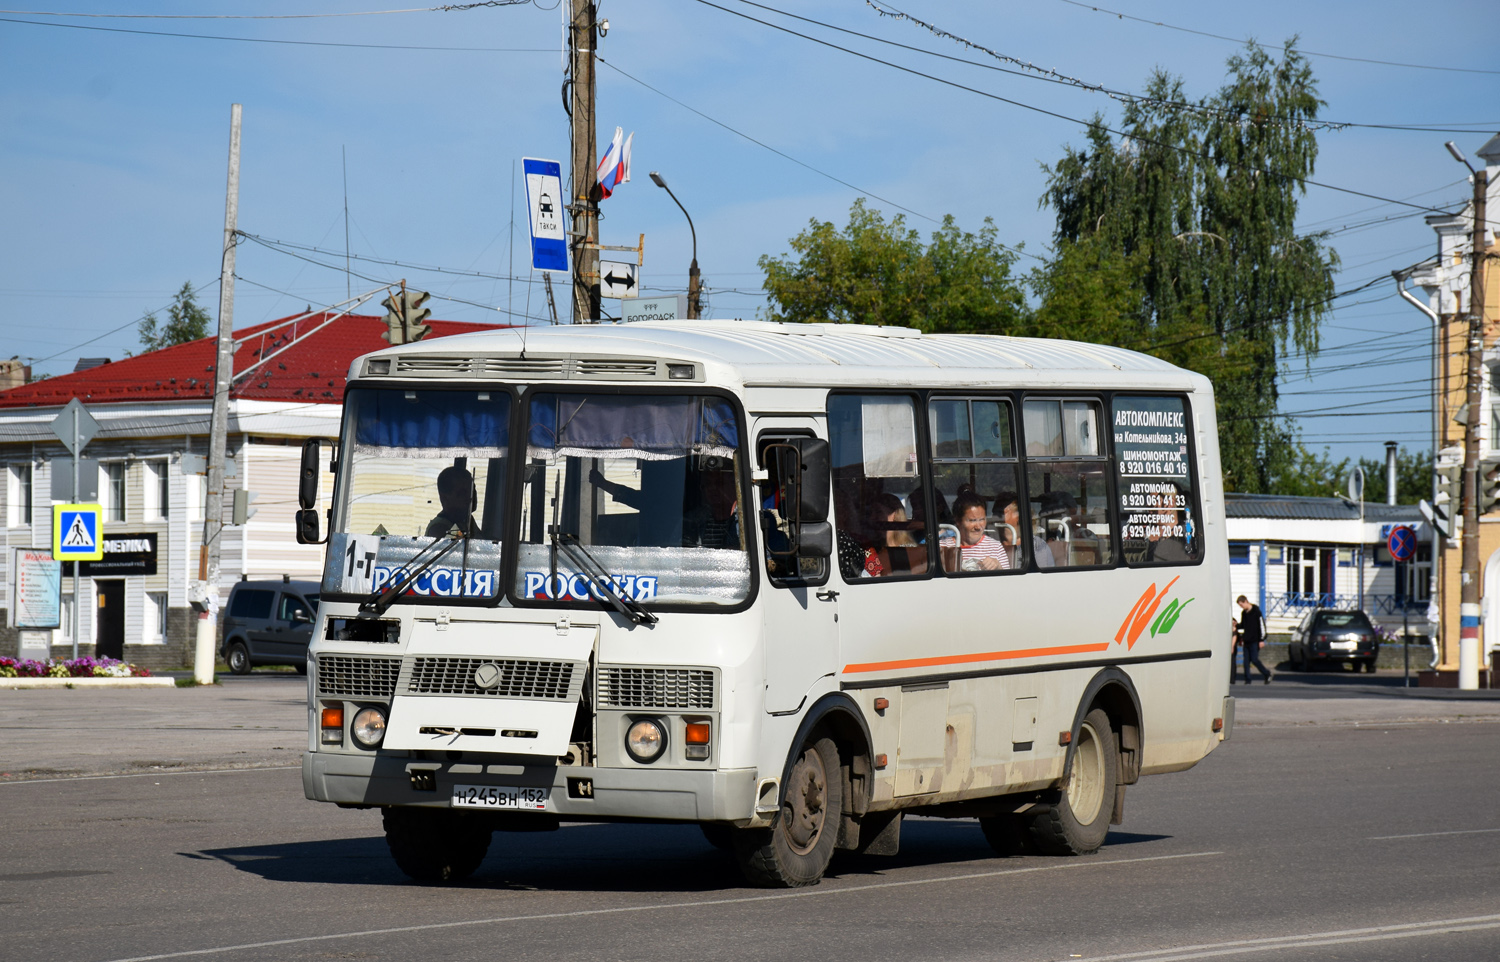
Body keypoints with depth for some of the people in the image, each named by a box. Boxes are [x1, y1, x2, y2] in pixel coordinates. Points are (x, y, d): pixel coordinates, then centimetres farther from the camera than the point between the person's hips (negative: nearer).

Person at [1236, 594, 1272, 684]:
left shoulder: (1256, 611, -9)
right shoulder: (1244, 613, 12)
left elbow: (1262, 625, -11)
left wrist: (1261, 640, -14)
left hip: (1254, 641, -7)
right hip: (1246, 641, 7)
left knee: (1254, 659, -10)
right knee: (1246, 661, 1)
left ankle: (1267, 673, 10)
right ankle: (1247, 679, 4)